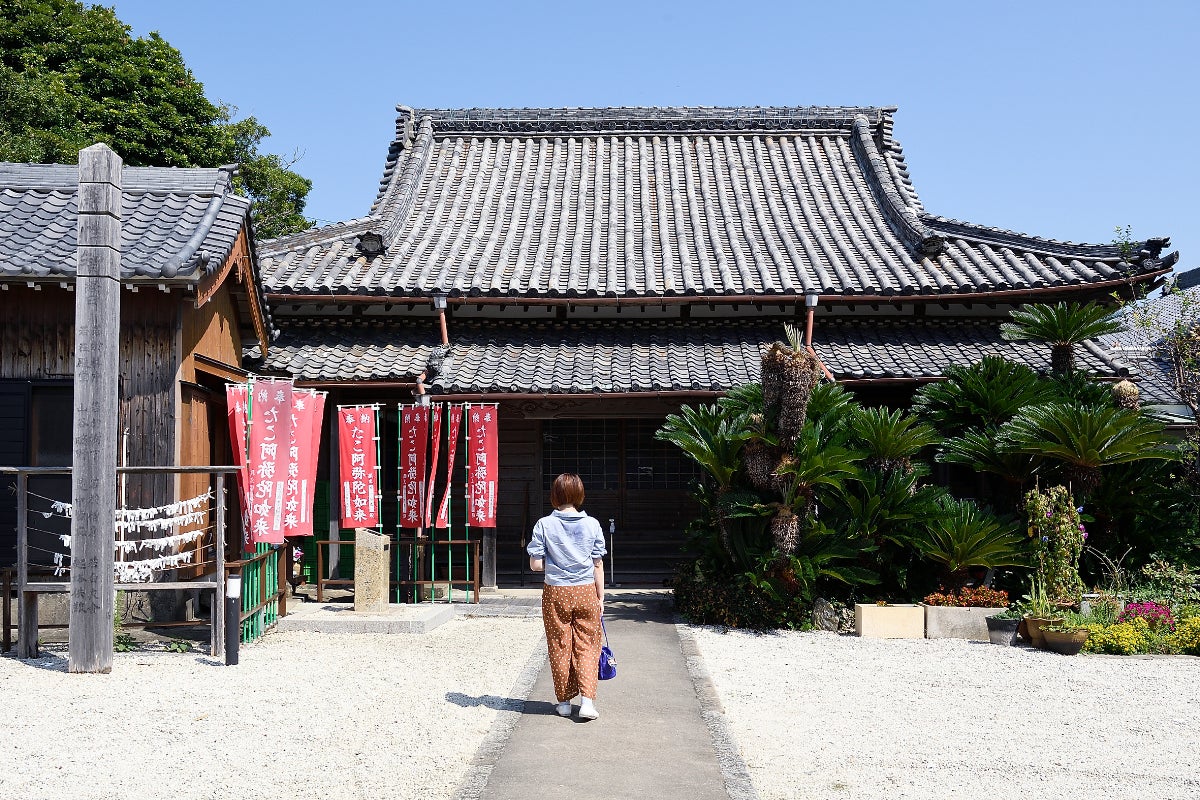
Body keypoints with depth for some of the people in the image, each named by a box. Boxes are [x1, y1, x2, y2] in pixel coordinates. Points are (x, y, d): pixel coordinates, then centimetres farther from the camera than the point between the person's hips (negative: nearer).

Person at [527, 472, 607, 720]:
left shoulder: (544, 525, -7)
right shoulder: (592, 525, -3)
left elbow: (535, 565, -7)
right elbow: (598, 565, 0)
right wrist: (600, 598, 9)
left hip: (555, 593, 0)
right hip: (586, 592, 1)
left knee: (559, 647, 11)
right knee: (587, 646, 9)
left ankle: (564, 701, 20)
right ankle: (587, 700, -2)